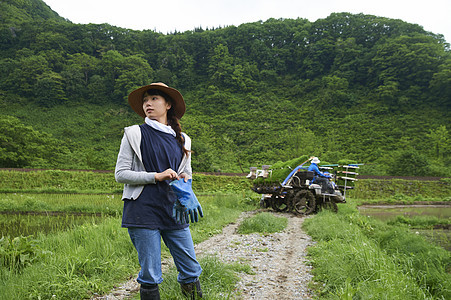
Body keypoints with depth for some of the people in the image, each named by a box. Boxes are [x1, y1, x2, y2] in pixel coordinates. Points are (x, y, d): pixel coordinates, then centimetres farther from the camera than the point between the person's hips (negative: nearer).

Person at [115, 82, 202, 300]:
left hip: (174, 211, 4)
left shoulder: (182, 140, 14)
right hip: (143, 211, -3)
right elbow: (120, 174, -1)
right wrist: (157, 176, -11)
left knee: (191, 270, 4)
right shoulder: (134, 134, 3)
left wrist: (184, 180, -2)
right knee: (150, 275, 1)